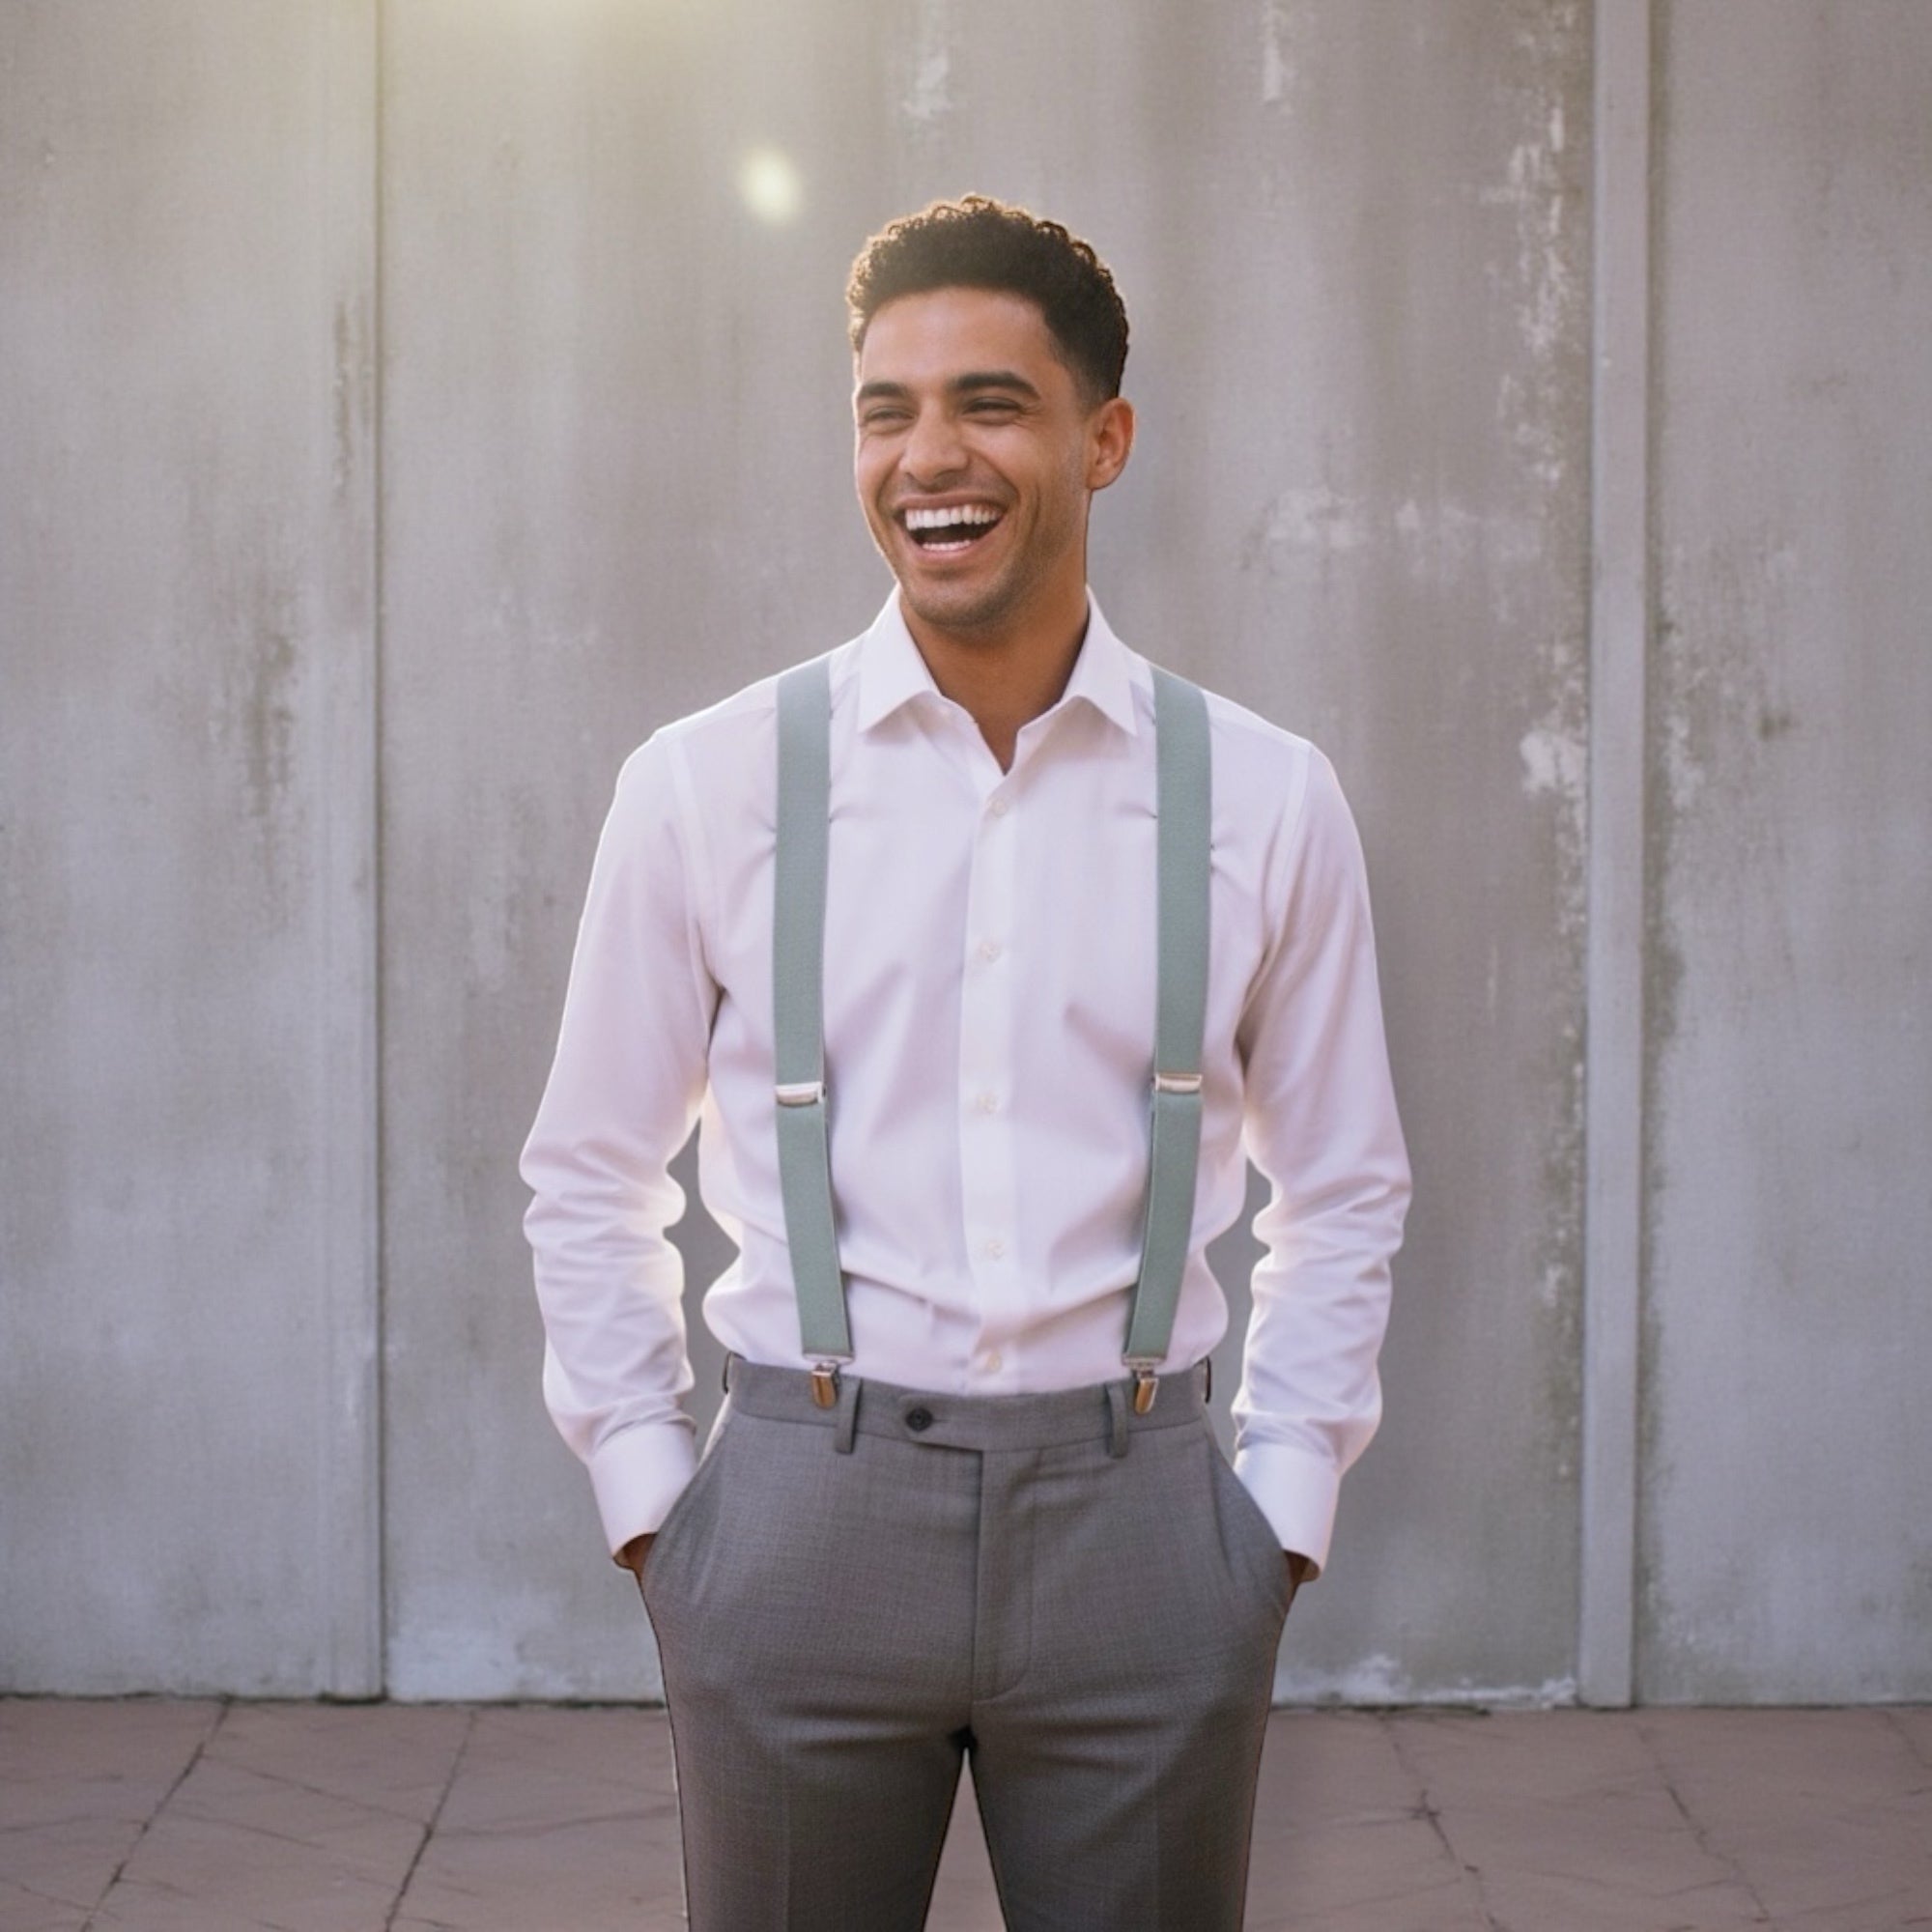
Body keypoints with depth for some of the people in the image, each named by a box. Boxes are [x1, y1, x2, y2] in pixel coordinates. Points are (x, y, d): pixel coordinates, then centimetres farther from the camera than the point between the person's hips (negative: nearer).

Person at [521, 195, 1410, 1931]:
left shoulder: (1266, 800, 1)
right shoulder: (706, 787, 0)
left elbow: (1344, 1190, 10)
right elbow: (591, 1179, 8)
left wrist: (1283, 1511, 4)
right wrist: (647, 1504, 2)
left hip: (1138, 1512, 1)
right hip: (805, 1510, 0)